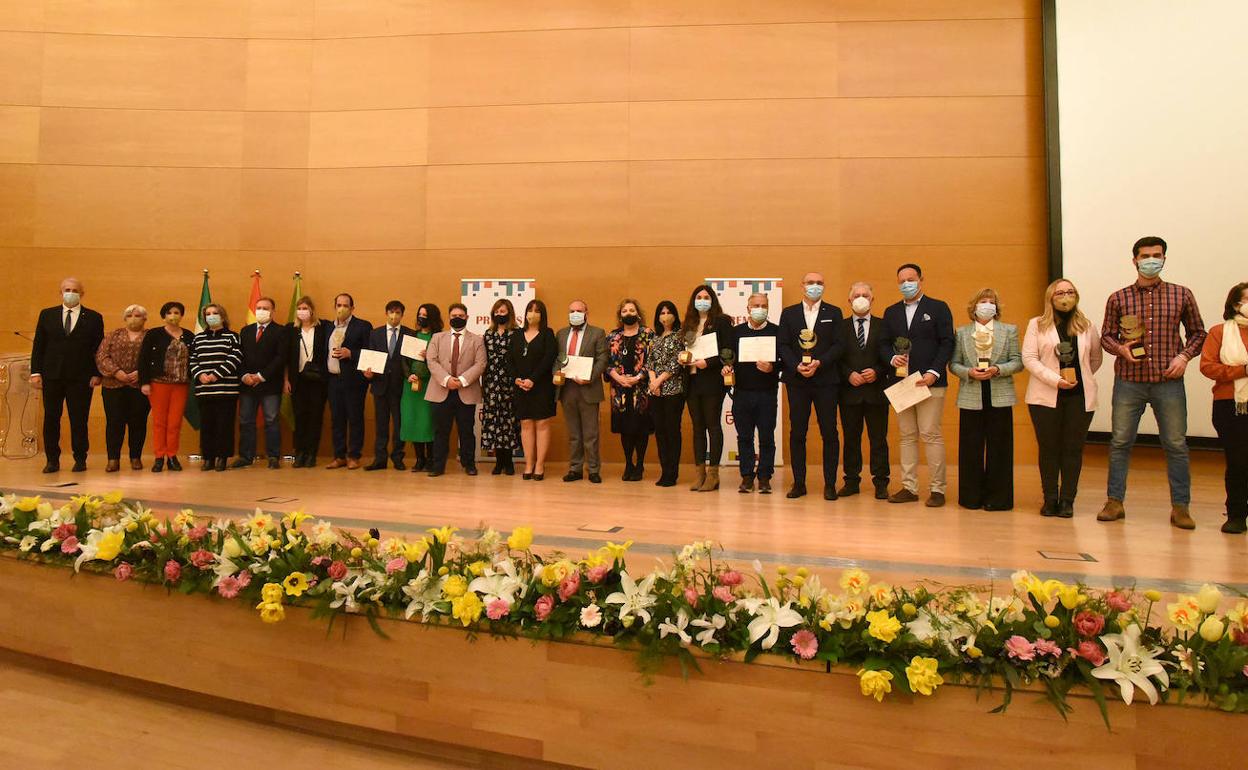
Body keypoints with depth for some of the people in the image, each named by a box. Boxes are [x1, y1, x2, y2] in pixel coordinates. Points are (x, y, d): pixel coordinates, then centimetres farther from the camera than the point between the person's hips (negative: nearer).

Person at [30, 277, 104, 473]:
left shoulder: (94, 318, 5)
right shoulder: (46, 315, 10)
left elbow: (99, 348, 3)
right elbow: (38, 345, 8)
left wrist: (97, 374, -5)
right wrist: (35, 372, 0)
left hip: (81, 378, -2)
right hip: (51, 376, 2)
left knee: (79, 420, 1)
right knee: (50, 419, 6)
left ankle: (80, 459, 11)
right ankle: (52, 460, 15)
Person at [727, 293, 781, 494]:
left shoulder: (776, 331, 4)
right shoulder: (736, 331, 11)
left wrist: (772, 367, -19)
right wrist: (726, 367, -8)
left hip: (767, 393, -2)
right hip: (741, 392, 2)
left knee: (767, 437, 2)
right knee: (744, 437, 6)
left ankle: (764, 477, 12)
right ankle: (747, 477, 15)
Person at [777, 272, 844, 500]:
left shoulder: (834, 313, 9)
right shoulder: (788, 313, 11)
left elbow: (839, 345, 0)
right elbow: (782, 345, 3)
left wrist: (819, 363, -14)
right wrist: (797, 366, -12)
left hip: (825, 380, -1)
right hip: (796, 380, 1)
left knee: (829, 433, 0)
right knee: (797, 433, 3)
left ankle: (830, 484, 8)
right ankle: (799, 483, 11)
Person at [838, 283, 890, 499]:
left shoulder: (883, 325, 7)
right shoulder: (841, 327, 7)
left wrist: (877, 372, -11)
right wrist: (849, 375, -11)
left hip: (876, 391, 0)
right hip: (849, 392, 0)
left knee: (878, 439, 3)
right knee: (851, 439, 7)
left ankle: (881, 483, 11)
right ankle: (851, 481, 17)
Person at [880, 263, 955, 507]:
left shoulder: (938, 308, 3)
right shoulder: (891, 312, 16)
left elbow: (947, 343, -3)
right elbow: (884, 344, 14)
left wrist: (934, 372, -14)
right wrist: (892, 358, -8)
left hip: (930, 381, -4)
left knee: (931, 435, -6)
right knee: (907, 436, 7)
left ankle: (937, 489, 1)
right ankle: (909, 487, 12)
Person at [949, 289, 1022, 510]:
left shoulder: (1009, 331, 8)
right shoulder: (961, 333, 9)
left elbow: (1017, 362, 3)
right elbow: (953, 363, 6)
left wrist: (997, 369, -14)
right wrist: (969, 372, -12)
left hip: (999, 398, 0)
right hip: (971, 398, 0)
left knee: (998, 449, 1)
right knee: (971, 449, 2)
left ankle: (996, 498, 11)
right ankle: (971, 497, 12)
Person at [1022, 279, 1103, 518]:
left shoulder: (1088, 327, 11)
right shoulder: (1036, 325, 2)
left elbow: (1095, 359, 20)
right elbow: (1029, 358, -6)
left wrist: (1080, 379, 8)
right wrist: (1055, 380, -15)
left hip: (1080, 397, 2)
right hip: (1045, 396, -2)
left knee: (1073, 449, 3)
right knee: (1048, 448, 3)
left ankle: (1067, 500, 11)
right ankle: (1050, 499, 13)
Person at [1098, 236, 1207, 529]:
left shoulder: (1182, 295, 6)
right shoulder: (1118, 299, 4)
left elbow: (1197, 332, 13)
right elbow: (1106, 335, 9)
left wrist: (1185, 355, -4)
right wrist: (1121, 348, -10)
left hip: (1168, 382, 0)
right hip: (1128, 382, 0)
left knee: (1176, 445, 4)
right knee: (1120, 442, 4)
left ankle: (1180, 507, 14)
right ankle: (1115, 502, 14)